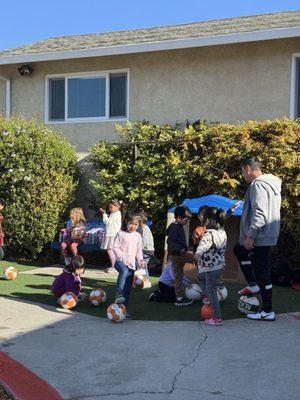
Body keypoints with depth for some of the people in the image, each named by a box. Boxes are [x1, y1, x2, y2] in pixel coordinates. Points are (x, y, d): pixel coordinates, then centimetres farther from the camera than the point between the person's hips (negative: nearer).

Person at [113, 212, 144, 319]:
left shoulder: (138, 236, 15)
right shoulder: (121, 234, -1)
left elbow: (139, 250, 20)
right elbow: (115, 247, -5)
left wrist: (140, 260, 5)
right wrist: (122, 256, -17)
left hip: (132, 264, 5)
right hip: (121, 261, -5)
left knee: (128, 288, 6)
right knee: (124, 271, -41)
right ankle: (119, 294, -48)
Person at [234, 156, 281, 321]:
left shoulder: (258, 185, -18)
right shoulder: (271, 183, 14)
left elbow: (259, 213, -27)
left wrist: (251, 235, -23)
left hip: (260, 237, -10)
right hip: (268, 235, 10)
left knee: (261, 272, -3)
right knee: (239, 250, 27)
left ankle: (268, 312, 4)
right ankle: (253, 285, 25)